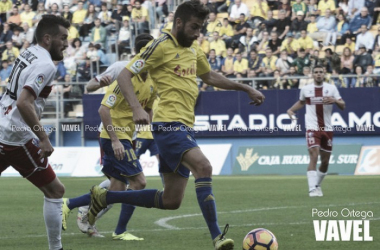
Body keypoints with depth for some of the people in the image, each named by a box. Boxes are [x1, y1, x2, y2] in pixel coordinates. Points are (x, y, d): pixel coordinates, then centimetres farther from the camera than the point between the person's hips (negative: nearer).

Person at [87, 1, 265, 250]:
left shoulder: (193, 49, 17)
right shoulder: (161, 46, -8)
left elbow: (210, 76, 35)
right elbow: (124, 76, -11)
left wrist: (246, 89, 30)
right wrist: (137, 108, -26)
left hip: (185, 127, 9)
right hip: (169, 124, -9)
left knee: (171, 201, 8)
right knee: (203, 166, -30)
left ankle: (104, 197, 22)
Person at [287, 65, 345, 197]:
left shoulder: (331, 88, 3)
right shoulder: (305, 89, 5)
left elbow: (343, 106, 0)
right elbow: (301, 102, 26)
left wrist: (334, 100, -20)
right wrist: (291, 110, 9)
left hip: (327, 129, 2)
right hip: (312, 128, -2)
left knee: (325, 161, 8)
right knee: (314, 157, -19)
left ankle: (317, 185, 29)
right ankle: (312, 189, -22)